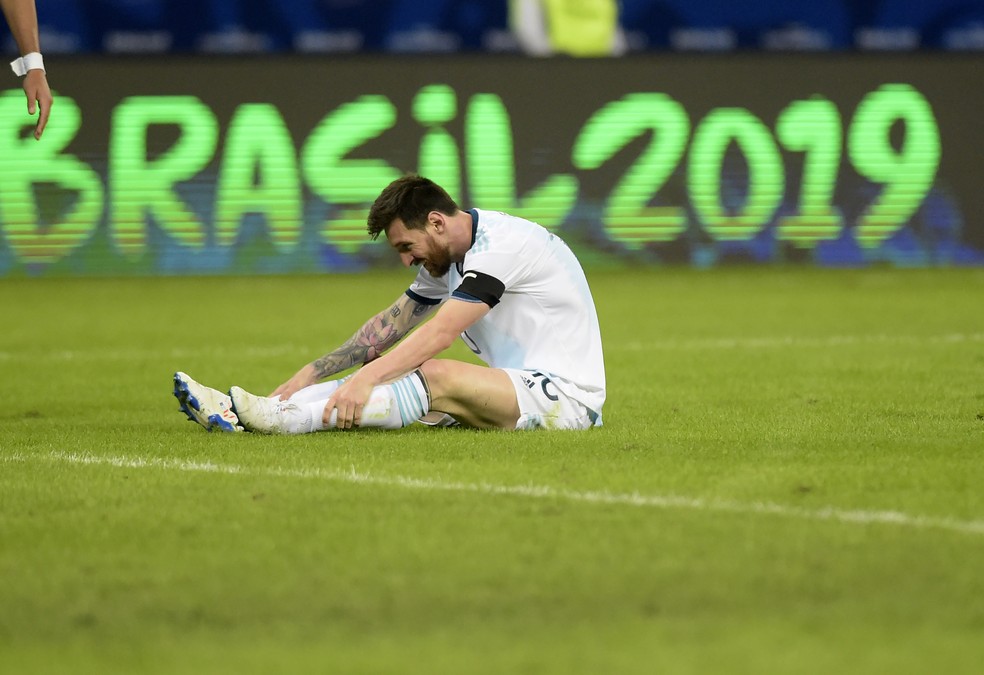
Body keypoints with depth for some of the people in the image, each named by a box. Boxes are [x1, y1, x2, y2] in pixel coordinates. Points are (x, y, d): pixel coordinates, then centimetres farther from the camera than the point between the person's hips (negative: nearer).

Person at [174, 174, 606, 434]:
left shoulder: (500, 245, -18)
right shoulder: (446, 259, 12)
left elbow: (439, 333, -27)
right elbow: (388, 327, 15)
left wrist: (366, 378, -34)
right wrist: (312, 372, 6)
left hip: (567, 396, -9)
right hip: (523, 386, 9)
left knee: (436, 377, -29)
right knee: (384, 369, -4)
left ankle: (278, 418, -36)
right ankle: (239, 411, -14)